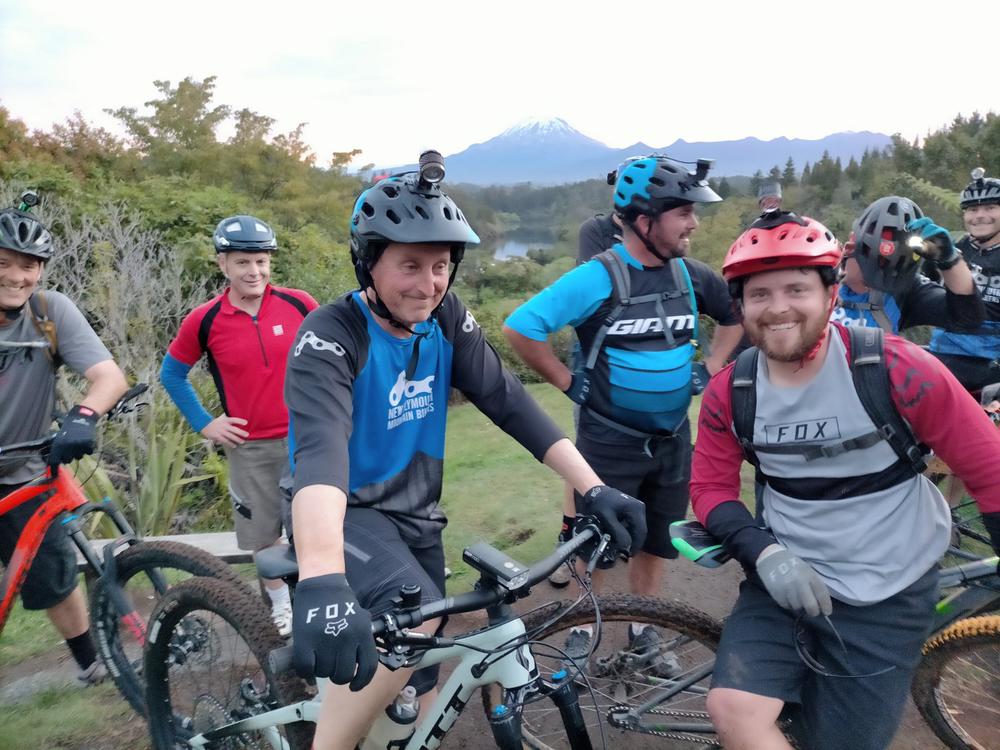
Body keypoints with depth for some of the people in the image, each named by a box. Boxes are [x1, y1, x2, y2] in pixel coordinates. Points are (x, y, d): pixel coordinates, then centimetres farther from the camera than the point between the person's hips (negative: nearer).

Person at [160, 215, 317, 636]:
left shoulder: (298, 304, -8)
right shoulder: (203, 322, -7)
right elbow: (172, 374, 9)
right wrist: (203, 424, 3)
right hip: (250, 447, 1)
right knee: (263, 535, 12)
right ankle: (280, 605, 35)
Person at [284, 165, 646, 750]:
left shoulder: (446, 319, -8)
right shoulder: (331, 336, -25)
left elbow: (508, 400, -12)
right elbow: (320, 448, -41)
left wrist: (593, 488, -22)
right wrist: (322, 583, -57)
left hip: (416, 516, 6)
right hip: (345, 514, -6)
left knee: (422, 677, 14)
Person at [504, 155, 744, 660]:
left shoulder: (690, 275, -2)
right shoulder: (599, 277, -19)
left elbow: (737, 314, 18)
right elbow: (520, 329, -21)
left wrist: (708, 368, 8)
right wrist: (568, 382, -14)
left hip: (672, 438, 5)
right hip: (610, 441, -5)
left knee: (656, 540, 18)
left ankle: (644, 632, 37)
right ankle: (582, 628, 31)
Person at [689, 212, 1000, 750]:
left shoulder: (897, 370, -18)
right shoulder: (729, 393, -8)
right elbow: (710, 486, 0)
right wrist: (763, 551, -17)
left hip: (887, 595, -2)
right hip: (786, 578, 2)